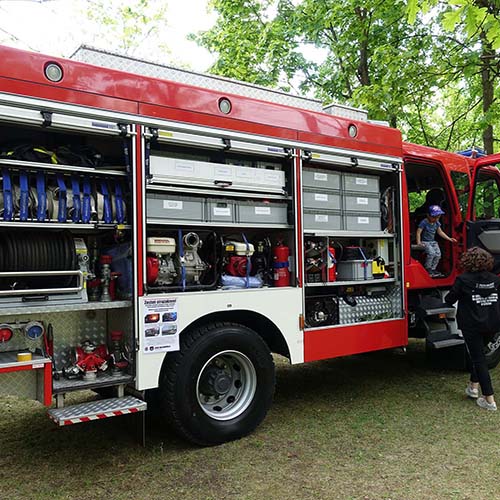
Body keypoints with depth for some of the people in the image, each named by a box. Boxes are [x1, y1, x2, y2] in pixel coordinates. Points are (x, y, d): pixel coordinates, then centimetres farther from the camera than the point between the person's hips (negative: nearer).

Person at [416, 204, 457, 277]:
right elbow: (418, 232, -16)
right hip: (425, 242, -6)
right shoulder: (424, 222, -14)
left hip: (433, 242, 6)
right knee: (431, 253, -27)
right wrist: (418, 242, -27)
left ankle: (433, 269, 1)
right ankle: (427, 269, -10)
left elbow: (440, 232, 17)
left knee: (438, 254, -13)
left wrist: (449, 239, 12)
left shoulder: (437, 223, 6)